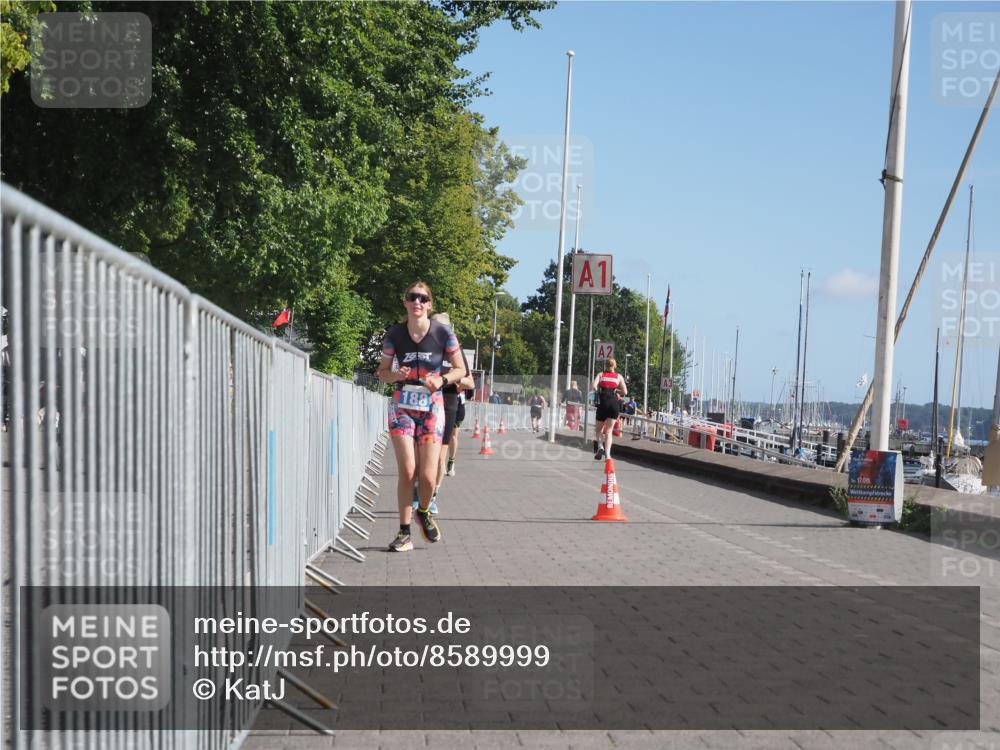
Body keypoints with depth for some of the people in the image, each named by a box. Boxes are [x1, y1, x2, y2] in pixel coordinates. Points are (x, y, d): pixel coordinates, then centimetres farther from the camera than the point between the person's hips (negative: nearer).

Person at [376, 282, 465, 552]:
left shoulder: (443, 333, -6)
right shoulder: (394, 334, -3)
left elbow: (460, 369, 3)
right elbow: (382, 372, 6)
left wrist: (442, 380, -16)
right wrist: (396, 375, -16)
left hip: (432, 408, 0)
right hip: (402, 406, 0)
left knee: (428, 476, -5)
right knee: (407, 471, -10)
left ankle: (424, 512, 28)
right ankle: (404, 532, 3)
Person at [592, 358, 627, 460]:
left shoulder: (601, 374, 10)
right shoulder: (619, 376, 11)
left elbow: (594, 386, -6)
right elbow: (625, 392, 4)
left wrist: (599, 390, 14)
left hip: (603, 403, 0)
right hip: (614, 404, 0)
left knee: (599, 429, 15)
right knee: (609, 431, 2)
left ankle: (600, 446, -11)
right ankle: (607, 454, -11)